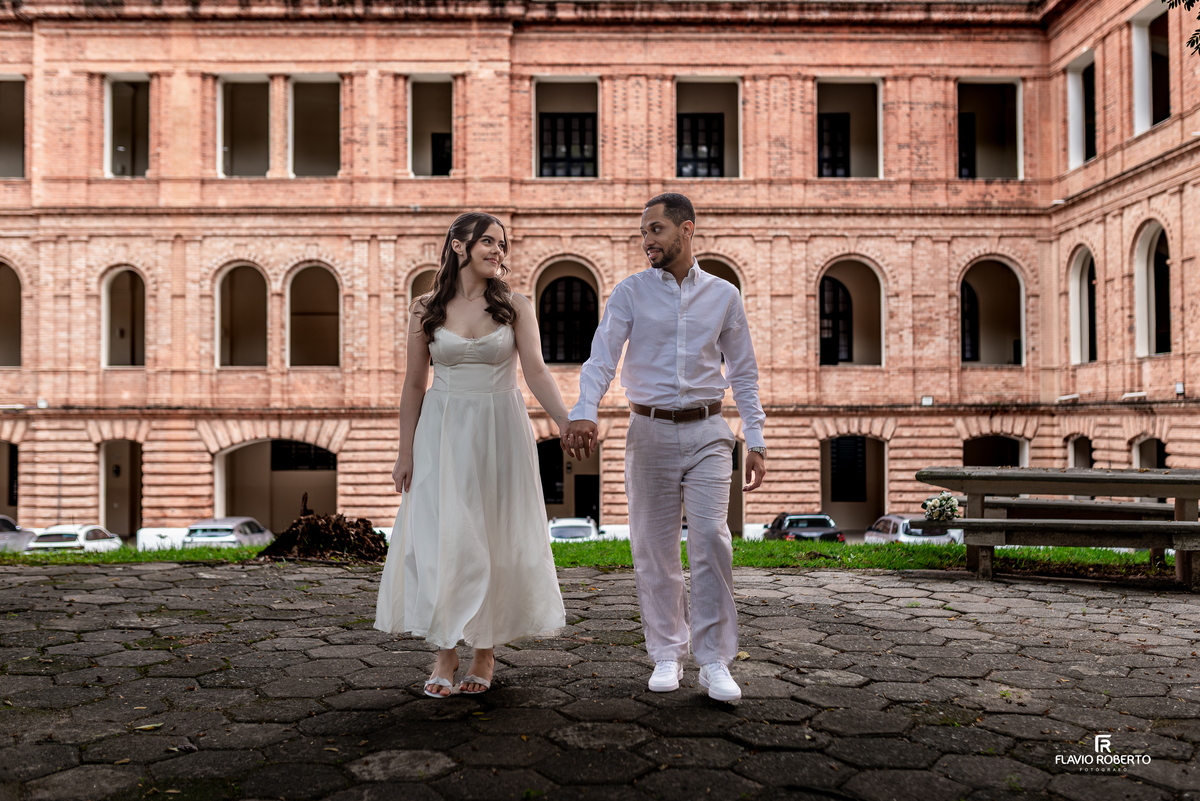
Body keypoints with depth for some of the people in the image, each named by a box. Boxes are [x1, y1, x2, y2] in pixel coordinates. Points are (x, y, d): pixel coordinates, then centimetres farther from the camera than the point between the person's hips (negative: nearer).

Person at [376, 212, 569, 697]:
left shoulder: (514, 307, 2)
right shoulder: (427, 310, 3)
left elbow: (536, 371, -8)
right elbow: (414, 385, 6)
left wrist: (566, 423, -23)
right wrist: (405, 453, 3)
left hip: (500, 433, 0)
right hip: (442, 434, 0)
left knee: (496, 540, 4)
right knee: (441, 540, -2)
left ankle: (486, 653, 19)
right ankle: (445, 655, 12)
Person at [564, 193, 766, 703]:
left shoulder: (724, 295, 8)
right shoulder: (630, 292, 3)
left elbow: (743, 373, 11)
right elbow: (602, 356, -9)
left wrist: (756, 441, 5)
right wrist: (584, 413, -27)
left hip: (706, 433, 0)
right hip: (650, 431, 0)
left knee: (711, 538, -11)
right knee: (653, 549, 5)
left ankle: (714, 661, -1)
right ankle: (667, 655, 20)